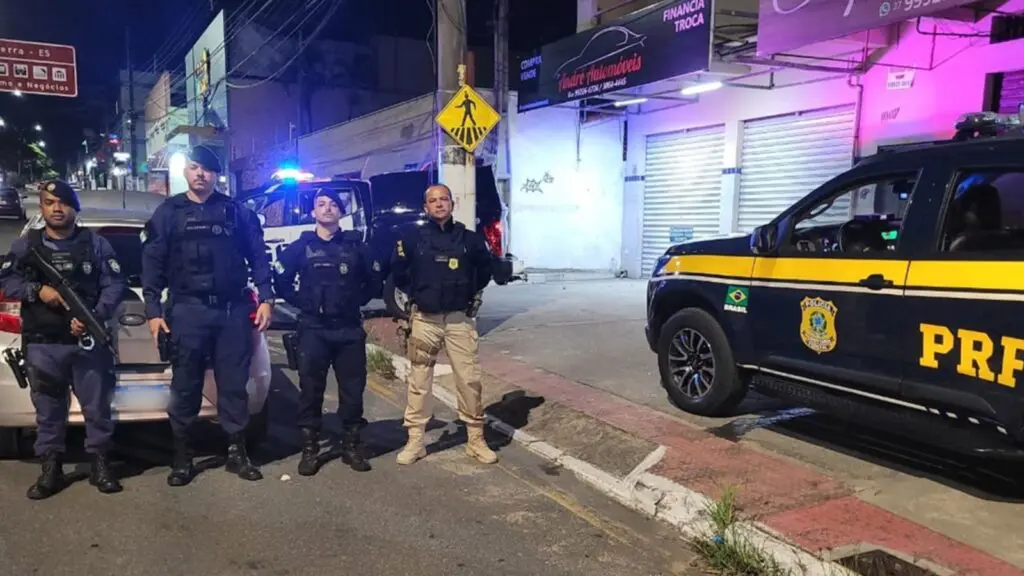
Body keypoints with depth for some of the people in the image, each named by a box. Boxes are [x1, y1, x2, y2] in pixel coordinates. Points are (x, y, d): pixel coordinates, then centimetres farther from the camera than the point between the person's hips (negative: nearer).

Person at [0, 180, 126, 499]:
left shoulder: (96, 243, 4)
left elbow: (115, 285, -1)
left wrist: (94, 318, -15)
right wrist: (37, 290, -12)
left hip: (89, 340, -1)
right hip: (41, 344, 2)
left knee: (97, 405, 4)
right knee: (48, 409, 9)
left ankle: (100, 464, 17)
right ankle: (51, 468, 19)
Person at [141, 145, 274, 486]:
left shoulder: (237, 212, 9)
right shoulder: (168, 213, 7)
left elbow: (258, 257, 8)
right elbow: (153, 264, 3)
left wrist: (265, 298, -2)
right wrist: (153, 311, -4)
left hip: (233, 310, 1)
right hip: (188, 310, 0)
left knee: (234, 384, 6)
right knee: (185, 387, 6)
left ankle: (237, 452, 18)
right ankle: (182, 457, 18)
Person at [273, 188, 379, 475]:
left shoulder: (355, 246, 6)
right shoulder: (301, 246, 5)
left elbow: (373, 279, 14)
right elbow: (281, 280, 8)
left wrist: (358, 301, 5)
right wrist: (301, 302, -1)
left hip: (350, 329, 1)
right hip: (313, 329, -1)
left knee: (353, 389, 4)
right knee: (311, 390, 1)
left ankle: (351, 446, 17)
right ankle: (309, 449, 11)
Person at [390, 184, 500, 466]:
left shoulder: (469, 238, 2)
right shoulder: (412, 238, -1)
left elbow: (486, 268, 17)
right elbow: (398, 272, 12)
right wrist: (414, 294, 8)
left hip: (460, 319, 1)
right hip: (424, 320, 0)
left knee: (469, 379, 1)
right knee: (419, 381, 3)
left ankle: (476, 440, 12)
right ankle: (415, 441, 13)